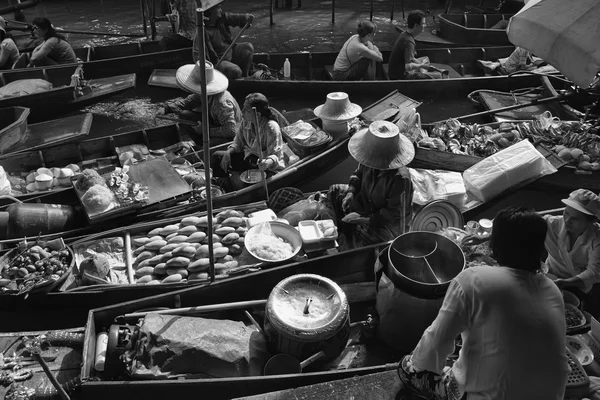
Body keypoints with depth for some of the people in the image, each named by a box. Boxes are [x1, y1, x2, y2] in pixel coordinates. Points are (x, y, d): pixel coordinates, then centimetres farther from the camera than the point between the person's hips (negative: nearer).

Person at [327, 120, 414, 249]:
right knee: (334, 191, 7)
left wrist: (364, 219, -26)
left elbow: (394, 214, -28)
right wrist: (351, 191, -11)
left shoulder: (400, 179, -36)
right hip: (366, 203, 8)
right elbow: (358, 174, 8)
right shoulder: (370, 161, -18)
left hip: (389, 222, -7)